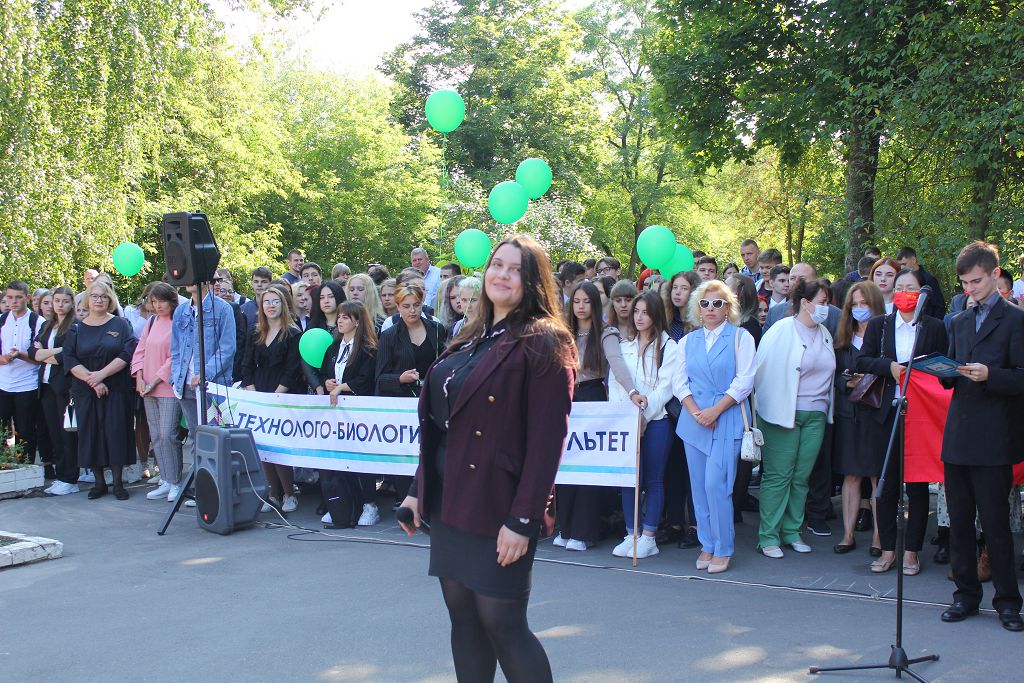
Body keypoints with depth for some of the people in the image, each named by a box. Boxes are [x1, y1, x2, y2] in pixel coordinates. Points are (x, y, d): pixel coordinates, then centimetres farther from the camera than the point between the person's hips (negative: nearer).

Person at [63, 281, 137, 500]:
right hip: (85, 392, 2)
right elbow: (70, 360, -1)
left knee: (116, 433, -4)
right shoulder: (76, 329, 9)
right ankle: (99, 482, 12)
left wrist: (101, 374, -16)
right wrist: (91, 380, -14)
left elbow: (128, 354, -8)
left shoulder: (121, 325, 4)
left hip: (116, 390, -2)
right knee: (91, 435, 3)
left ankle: (118, 483, 4)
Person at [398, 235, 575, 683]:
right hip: (450, 500, 8)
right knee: (463, 615, 12)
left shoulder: (543, 344, -10)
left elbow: (547, 440, -16)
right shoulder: (471, 339, 14)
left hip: (497, 506, -8)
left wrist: (523, 519, -20)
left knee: (501, 621, -3)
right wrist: (419, 489, 14)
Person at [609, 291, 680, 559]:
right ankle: (631, 534, 11)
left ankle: (648, 537, 7)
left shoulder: (668, 346, 0)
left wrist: (645, 412, -15)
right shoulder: (623, 345, 13)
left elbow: (666, 386, -6)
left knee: (653, 479, 2)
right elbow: (614, 382, 9)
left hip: (656, 420, -3)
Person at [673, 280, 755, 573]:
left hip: (727, 420, -4)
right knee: (699, 486, 4)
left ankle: (723, 549, -1)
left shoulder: (740, 337, 3)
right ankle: (707, 546, 14)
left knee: (715, 484, -12)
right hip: (694, 420, 4)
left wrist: (715, 411, -12)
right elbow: (679, 381, 8)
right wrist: (695, 412, -8)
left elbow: (744, 381, -5)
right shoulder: (688, 341, 14)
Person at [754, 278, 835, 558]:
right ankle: (768, 537, 5)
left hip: (815, 416, 6)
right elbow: (763, 372, -6)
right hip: (783, 415, -5)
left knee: (801, 477, 7)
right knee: (777, 476, -2)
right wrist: (767, 405, -7)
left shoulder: (824, 333, 13)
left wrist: (825, 408, 13)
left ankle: (792, 532, 18)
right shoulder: (781, 331, -6)